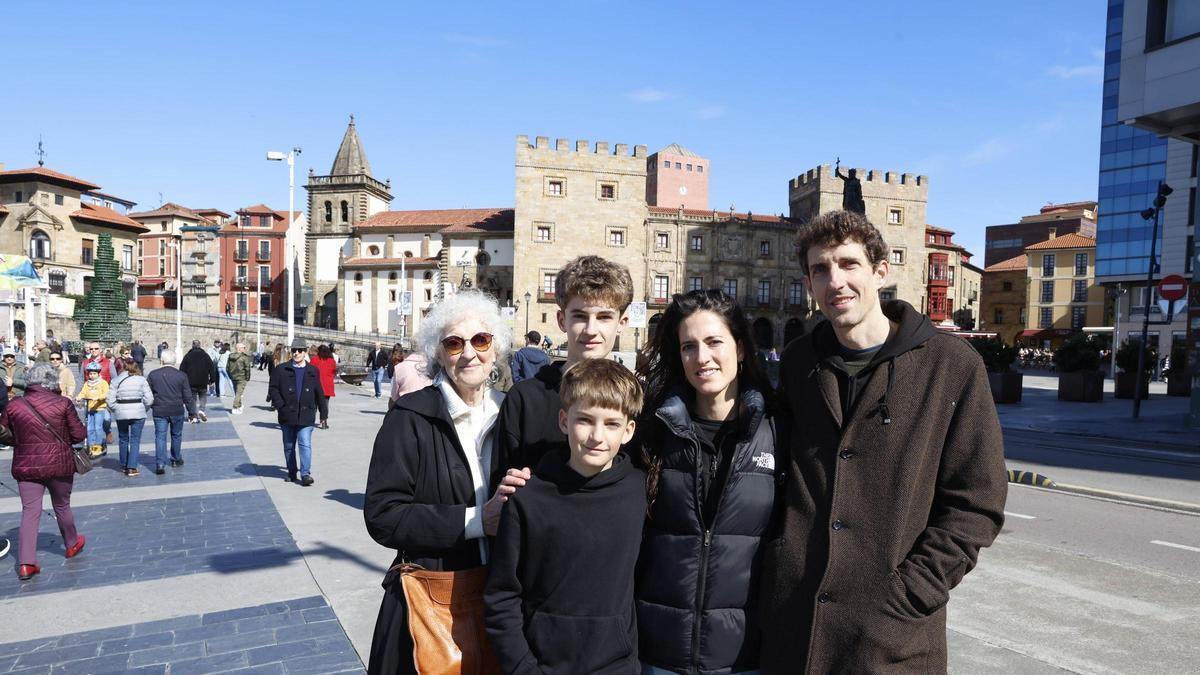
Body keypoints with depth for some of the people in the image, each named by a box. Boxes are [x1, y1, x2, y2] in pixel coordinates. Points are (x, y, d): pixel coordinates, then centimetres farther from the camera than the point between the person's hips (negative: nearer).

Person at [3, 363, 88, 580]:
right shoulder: (63, 403, -10)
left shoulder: (13, 406, -3)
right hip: (59, 464, -1)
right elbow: (79, 434, -7)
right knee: (62, 506, 18)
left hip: (26, 466, 1)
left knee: (29, 511, 6)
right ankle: (72, 544, 38)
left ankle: (26, 563, -2)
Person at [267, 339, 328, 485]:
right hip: (287, 415, 1)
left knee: (305, 444, -10)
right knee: (289, 446, 12)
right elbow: (273, 388, 3)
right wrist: (280, 405, -8)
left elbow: (319, 393, 10)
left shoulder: (312, 371, 6)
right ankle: (292, 472, 26)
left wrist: (323, 412, 11)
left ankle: (305, 474, -10)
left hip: (306, 415, -1)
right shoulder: (281, 370, 4)